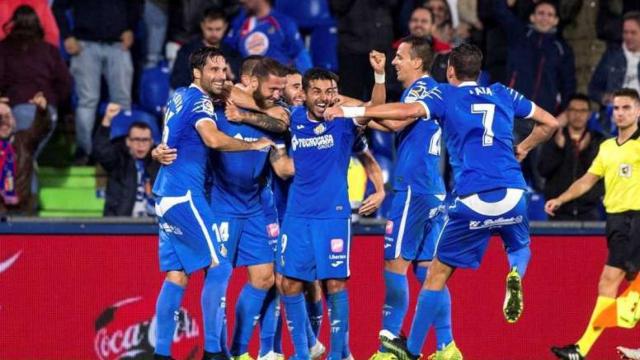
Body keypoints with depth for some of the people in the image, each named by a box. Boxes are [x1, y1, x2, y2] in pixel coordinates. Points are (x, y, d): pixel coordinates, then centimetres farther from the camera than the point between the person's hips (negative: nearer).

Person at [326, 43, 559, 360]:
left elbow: (408, 111, -12)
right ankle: (516, 275, -3)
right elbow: (550, 123, 23)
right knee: (520, 247, 32)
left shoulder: (447, 95, 6)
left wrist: (352, 111, -8)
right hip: (512, 194, 3)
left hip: (473, 200, -3)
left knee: (438, 272, 8)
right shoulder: (503, 94, 17)